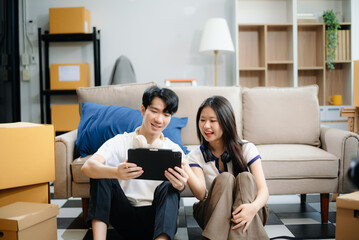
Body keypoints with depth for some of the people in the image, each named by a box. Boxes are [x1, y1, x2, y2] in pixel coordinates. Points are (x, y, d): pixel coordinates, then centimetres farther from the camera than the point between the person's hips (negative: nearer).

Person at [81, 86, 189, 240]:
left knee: (169, 186, -26)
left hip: (155, 221, 0)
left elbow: (179, 183, -12)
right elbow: (87, 167, -18)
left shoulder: (174, 150, 5)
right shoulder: (120, 142, 0)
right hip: (125, 218, 0)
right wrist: (116, 173, -41)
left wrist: (181, 184, -39)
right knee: (101, 173, -17)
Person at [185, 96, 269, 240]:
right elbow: (201, 194, -17)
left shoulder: (246, 149, -4)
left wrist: (253, 207, -38)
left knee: (245, 178, -27)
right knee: (225, 178, -26)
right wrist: (185, 169, -36)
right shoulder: (195, 156, -1)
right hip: (211, 215, 0)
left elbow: (263, 189, -15)